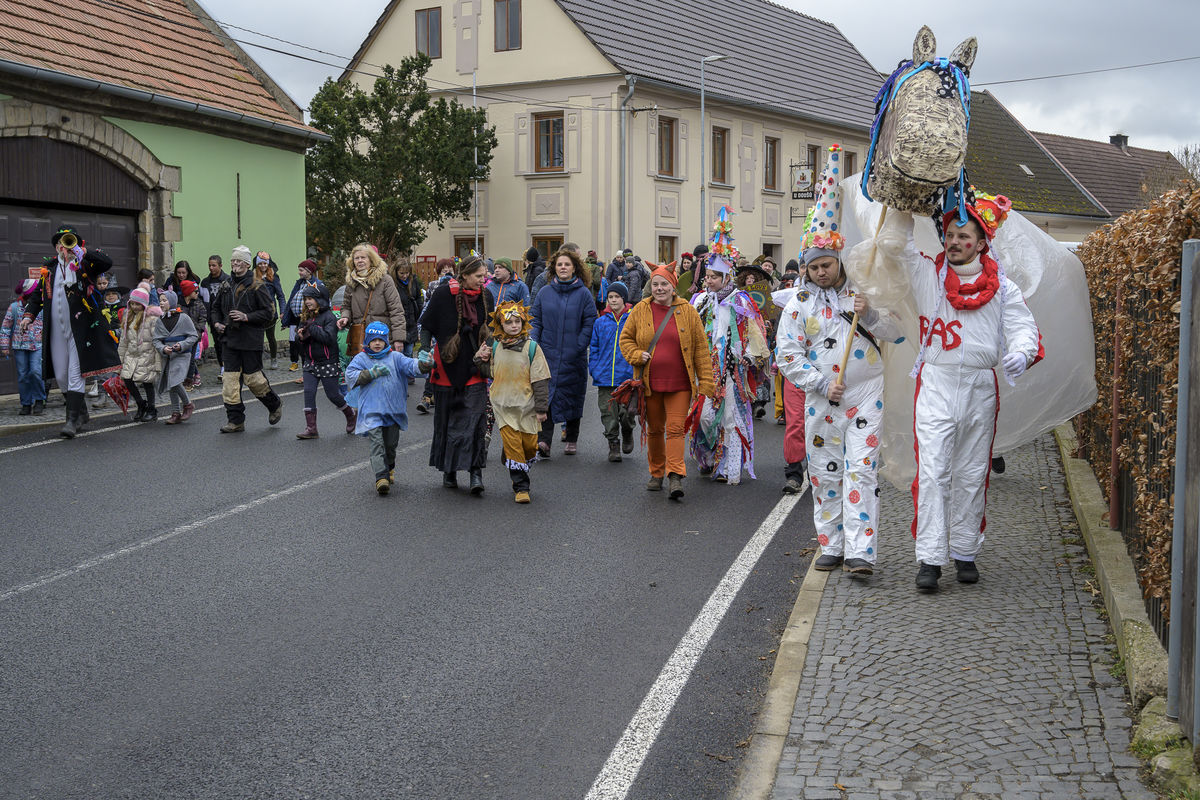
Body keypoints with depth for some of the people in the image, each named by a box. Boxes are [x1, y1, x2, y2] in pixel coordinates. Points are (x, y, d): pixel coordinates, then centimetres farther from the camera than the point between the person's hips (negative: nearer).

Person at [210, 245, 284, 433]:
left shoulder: (257, 285, -7)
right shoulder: (226, 285, 11)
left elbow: (269, 312, -10)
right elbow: (216, 307, 26)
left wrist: (247, 317, -18)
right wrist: (217, 322, 8)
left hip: (251, 340, -5)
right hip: (230, 339, 6)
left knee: (252, 377, -1)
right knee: (230, 379, 0)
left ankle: (274, 405, 26)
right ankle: (235, 420, 6)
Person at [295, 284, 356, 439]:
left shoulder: (329, 317, -12)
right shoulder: (305, 316, 9)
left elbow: (329, 337, -24)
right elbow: (298, 335, 13)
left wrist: (311, 329, -22)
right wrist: (300, 336, -10)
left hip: (328, 363, -6)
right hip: (310, 362, 6)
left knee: (333, 394, 2)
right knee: (308, 392, -3)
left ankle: (351, 415, 28)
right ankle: (311, 428, -1)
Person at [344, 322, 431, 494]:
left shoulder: (395, 357, 6)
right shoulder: (361, 359, 3)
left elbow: (410, 365, -7)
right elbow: (350, 376, -7)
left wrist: (423, 364, -28)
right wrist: (372, 373, -15)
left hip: (393, 409, 2)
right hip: (371, 411, -2)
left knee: (391, 443, 12)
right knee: (377, 443, -13)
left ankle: (389, 468, 37)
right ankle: (381, 477, -19)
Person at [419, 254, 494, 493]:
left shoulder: (485, 297, 4)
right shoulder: (443, 294, -6)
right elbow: (426, 325, -1)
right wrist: (426, 353, -12)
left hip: (475, 368, 1)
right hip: (447, 367, -1)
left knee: (475, 419, -10)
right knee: (447, 419, 8)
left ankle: (476, 472, -12)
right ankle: (448, 470, 21)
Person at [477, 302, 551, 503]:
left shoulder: (531, 347, -7)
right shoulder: (495, 347, 3)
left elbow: (540, 380, -5)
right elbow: (490, 373, 16)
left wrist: (541, 408, -7)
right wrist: (480, 359, -3)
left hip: (526, 406, -1)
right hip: (503, 405, 1)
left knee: (529, 445, 4)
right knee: (512, 444, -4)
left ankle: (520, 472, 33)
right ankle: (521, 487, 3)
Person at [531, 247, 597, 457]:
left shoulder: (583, 294, -1)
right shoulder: (545, 293, 7)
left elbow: (589, 324, -3)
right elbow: (536, 321, 10)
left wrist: (578, 347, -11)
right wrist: (533, 344, -3)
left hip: (573, 357, -1)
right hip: (548, 354, 1)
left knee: (573, 396, 9)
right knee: (546, 395, -9)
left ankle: (572, 439, 24)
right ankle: (544, 441, -15)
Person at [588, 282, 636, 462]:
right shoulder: (600, 322, 8)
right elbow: (593, 349, 12)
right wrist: (594, 370, 1)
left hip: (628, 376, -2)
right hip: (605, 378, 2)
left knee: (627, 412, -5)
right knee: (609, 413, 2)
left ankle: (627, 433, 26)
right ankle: (613, 444, 15)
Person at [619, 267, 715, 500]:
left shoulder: (687, 312, 1)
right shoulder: (640, 311, 4)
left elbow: (701, 349, 2)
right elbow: (626, 339, 14)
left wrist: (705, 382, -3)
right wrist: (637, 355, -6)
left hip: (679, 383, -2)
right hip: (649, 382, 2)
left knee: (676, 428, -10)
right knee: (654, 429, 12)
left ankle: (676, 476, -11)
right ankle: (656, 474, 26)